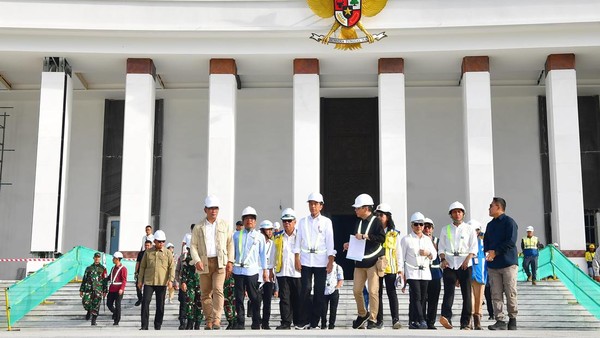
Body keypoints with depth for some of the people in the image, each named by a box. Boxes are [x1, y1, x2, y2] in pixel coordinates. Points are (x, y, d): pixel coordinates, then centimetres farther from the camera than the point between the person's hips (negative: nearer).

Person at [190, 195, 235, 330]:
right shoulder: (198, 227, 8)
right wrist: (197, 260, -11)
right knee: (205, 293, 3)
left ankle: (217, 319, -20)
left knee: (218, 290, -16)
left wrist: (230, 261, 0)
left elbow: (230, 244, 10)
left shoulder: (224, 225, 10)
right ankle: (209, 320, 11)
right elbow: (193, 245, 4)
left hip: (220, 262, -1)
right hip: (204, 263, 1)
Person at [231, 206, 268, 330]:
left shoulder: (259, 236, 10)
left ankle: (256, 324, 7)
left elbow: (262, 254, 10)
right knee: (239, 298, 3)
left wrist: (265, 270, 6)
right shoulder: (236, 235, 13)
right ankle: (240, 323, 8)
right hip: (238, 270, 2)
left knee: (254, 298, 0)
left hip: (252, 270, -1)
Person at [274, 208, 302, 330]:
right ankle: (285, 323, 2)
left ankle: (299, 323, 12)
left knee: (298, 299, 4)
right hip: (282, 272, 2)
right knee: (284, 298, 0)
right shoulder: (278, 237, 12)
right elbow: (274, 254, 16)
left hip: (297, 273, -2)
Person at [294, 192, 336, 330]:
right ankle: (304, 321, -1)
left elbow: (330, 242, 2)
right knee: (305, 289, -8)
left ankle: (314, 322, 8)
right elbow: (298, 241, 9)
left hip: (321, 261, 0)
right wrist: (297, 259, -1)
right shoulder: (303, 222, 11)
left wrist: (330, 261, -5)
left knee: (319, 292, 0)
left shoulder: (326, 222, 6)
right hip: (306, 260, 1)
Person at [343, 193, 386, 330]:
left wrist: (365, 236, -21)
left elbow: (382, 238, -19)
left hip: (373, 261, -7)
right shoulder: (358, 222, 13)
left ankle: (373, 319, 3)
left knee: (373, 291, -6)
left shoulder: (376, 221, -7)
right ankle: (362, 314, 27)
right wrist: (350, 245, 5)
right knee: (356, 290, 8)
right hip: (359, 261, 7)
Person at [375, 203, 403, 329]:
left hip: (390, 268, -2)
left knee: (391, 293, -4)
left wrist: (400, 268, 1)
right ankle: (379, 320, 9)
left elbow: (398, 251, 6)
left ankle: (395, 319, -4)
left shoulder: (394, 233, 6)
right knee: (378, 293, 5)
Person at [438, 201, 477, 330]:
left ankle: (465, 323, 1)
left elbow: (474, 247, 4)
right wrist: (443, 259, -6)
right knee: (448, 291, -16)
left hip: (464, 264, 0)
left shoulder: (469, 229, 11)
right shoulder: (445, 230, 15)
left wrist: (467, 259, -12)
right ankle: (446, 317, -31)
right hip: (449, 264, 0)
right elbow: (441, 247, 12)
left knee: (466, 293, -1)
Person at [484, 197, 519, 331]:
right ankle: (500, 321, 3)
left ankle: (512, 320, 9)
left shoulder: (509, 222, -4)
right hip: (493, 265, 6)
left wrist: (495, 252, -12)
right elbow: (486, 241, 18)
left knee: (510, 294, -2)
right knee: (496, 295, 1)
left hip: (508, 264, -6)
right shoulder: (490, 225, 18)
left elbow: (511, 242, -13)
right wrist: (488, 251, -4)